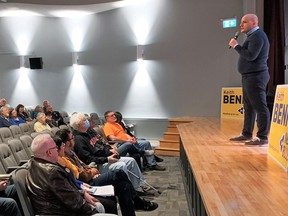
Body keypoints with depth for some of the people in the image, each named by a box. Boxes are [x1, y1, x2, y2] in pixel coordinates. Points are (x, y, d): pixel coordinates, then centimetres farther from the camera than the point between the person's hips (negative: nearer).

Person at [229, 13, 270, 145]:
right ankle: (247, 134, 20)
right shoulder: (253, 36, 21)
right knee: (249, 107, 13)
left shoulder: (257, 36, -11)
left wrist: (236, 46, -14)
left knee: (260, 107, -8)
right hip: (249, 76, 11)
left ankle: (262, 137, -4)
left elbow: (251, 55, -22)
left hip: (255, 76, -11)